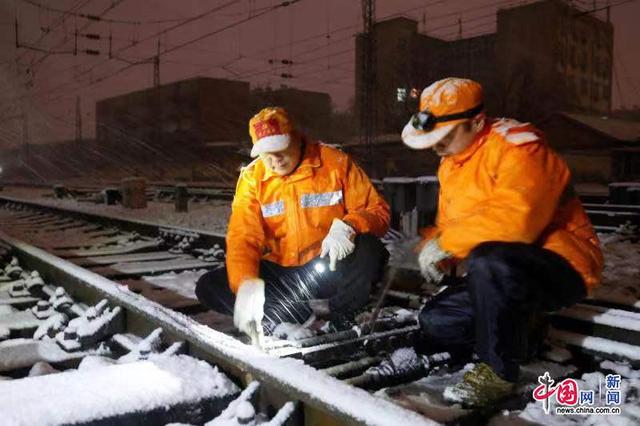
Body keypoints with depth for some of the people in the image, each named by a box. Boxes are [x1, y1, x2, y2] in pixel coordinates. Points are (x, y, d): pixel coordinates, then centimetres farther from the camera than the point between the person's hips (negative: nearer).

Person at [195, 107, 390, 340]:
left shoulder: (336, 163, -6)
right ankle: (302, 312, -18)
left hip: (330, 271, -3)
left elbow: (378, 211, -6)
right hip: (281, 274, 3)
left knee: (370, 250, -33)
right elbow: (243, 238, -9)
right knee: (208, 287, -15)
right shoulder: (252, 178, -1)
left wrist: (347, 226, -28)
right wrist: (246, 283, -28)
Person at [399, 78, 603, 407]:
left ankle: (498, 371, -18)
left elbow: (515, 220, -33)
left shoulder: (517, 146, -19)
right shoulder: (451, 163, 9)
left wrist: (446, 243, -24)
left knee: (489, 262, -38)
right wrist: (431, 247, -12)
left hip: (563, 266, -8)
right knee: (435, 324, -2)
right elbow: (448, 225, 12)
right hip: (502, 270, 9)